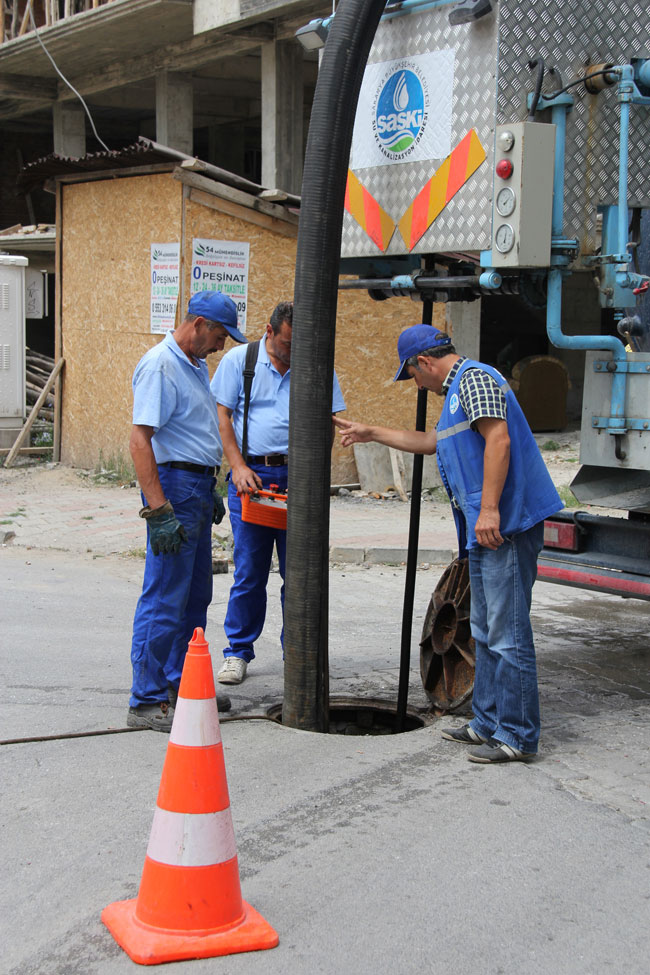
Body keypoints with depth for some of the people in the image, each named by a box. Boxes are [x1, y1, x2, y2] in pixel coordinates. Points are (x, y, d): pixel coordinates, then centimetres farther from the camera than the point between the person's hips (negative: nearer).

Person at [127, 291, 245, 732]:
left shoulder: (196, 366, 16)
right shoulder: (160, 366, -15)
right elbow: (140, 440, -22)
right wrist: (159, 511, -27)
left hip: (198, 488, 10)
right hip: (174, 485, -10)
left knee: (195, 596, 15)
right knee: (164, 599, -7)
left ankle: (181, 686, 26)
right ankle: (147, 700, -1)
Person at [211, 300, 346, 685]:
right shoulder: (239, 360, 3)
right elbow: (222, 415, 2)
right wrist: (238, 466, -9)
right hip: (251, 474, -1)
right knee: (249, 569, 0)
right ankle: (238, 652, 13)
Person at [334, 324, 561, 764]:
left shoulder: (475, 378, -8)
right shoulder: (458, 389, 25)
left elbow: (498, 440, -21)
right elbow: (432, 441, 39)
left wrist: (489, 508, -27)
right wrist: (371, 433, 43)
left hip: (505, 525, -11)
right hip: (486, 529, 11)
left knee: (508, 632, -9)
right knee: (487, 630, 15)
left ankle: (517, 736, -5)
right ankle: (489, 723, 23)